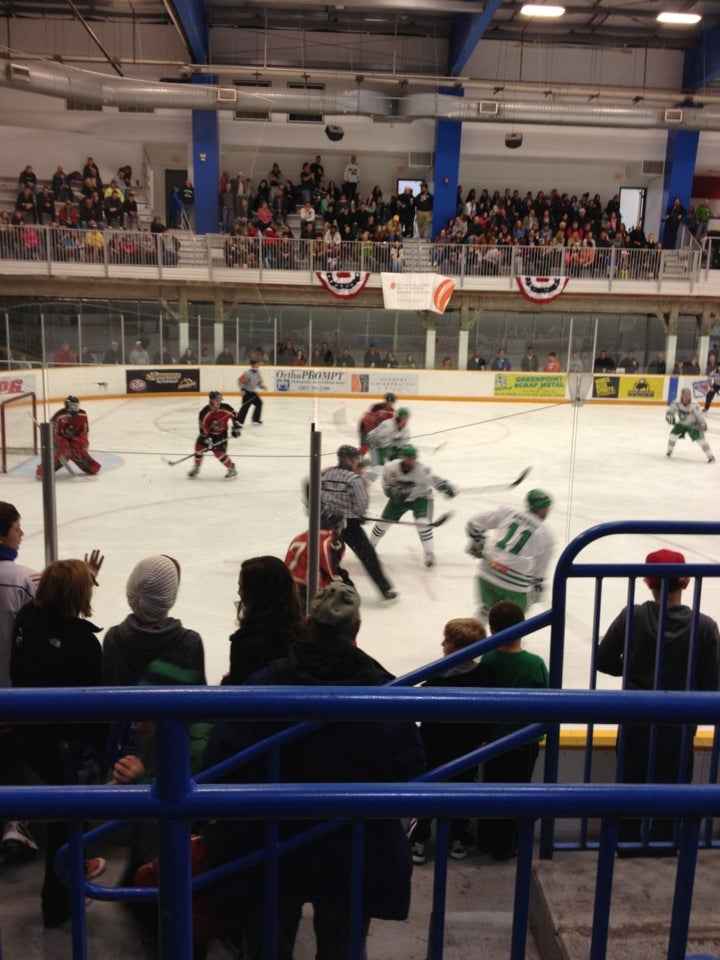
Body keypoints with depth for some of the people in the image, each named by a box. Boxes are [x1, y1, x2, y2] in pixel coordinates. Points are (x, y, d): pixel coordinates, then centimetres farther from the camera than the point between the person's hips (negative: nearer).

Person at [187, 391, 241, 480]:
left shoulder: (226, 408, -20)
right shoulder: (205, 412, -22)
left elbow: (234, 415, -1)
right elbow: (202, 426, -17)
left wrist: (236, 427, -2)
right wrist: (206, 438, -24)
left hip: (221, 434, -2)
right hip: (208, 432, 2)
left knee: (219, 452, -15)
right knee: (199, 447, -8)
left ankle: (231, 469, 2)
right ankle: (196, 468, 15)